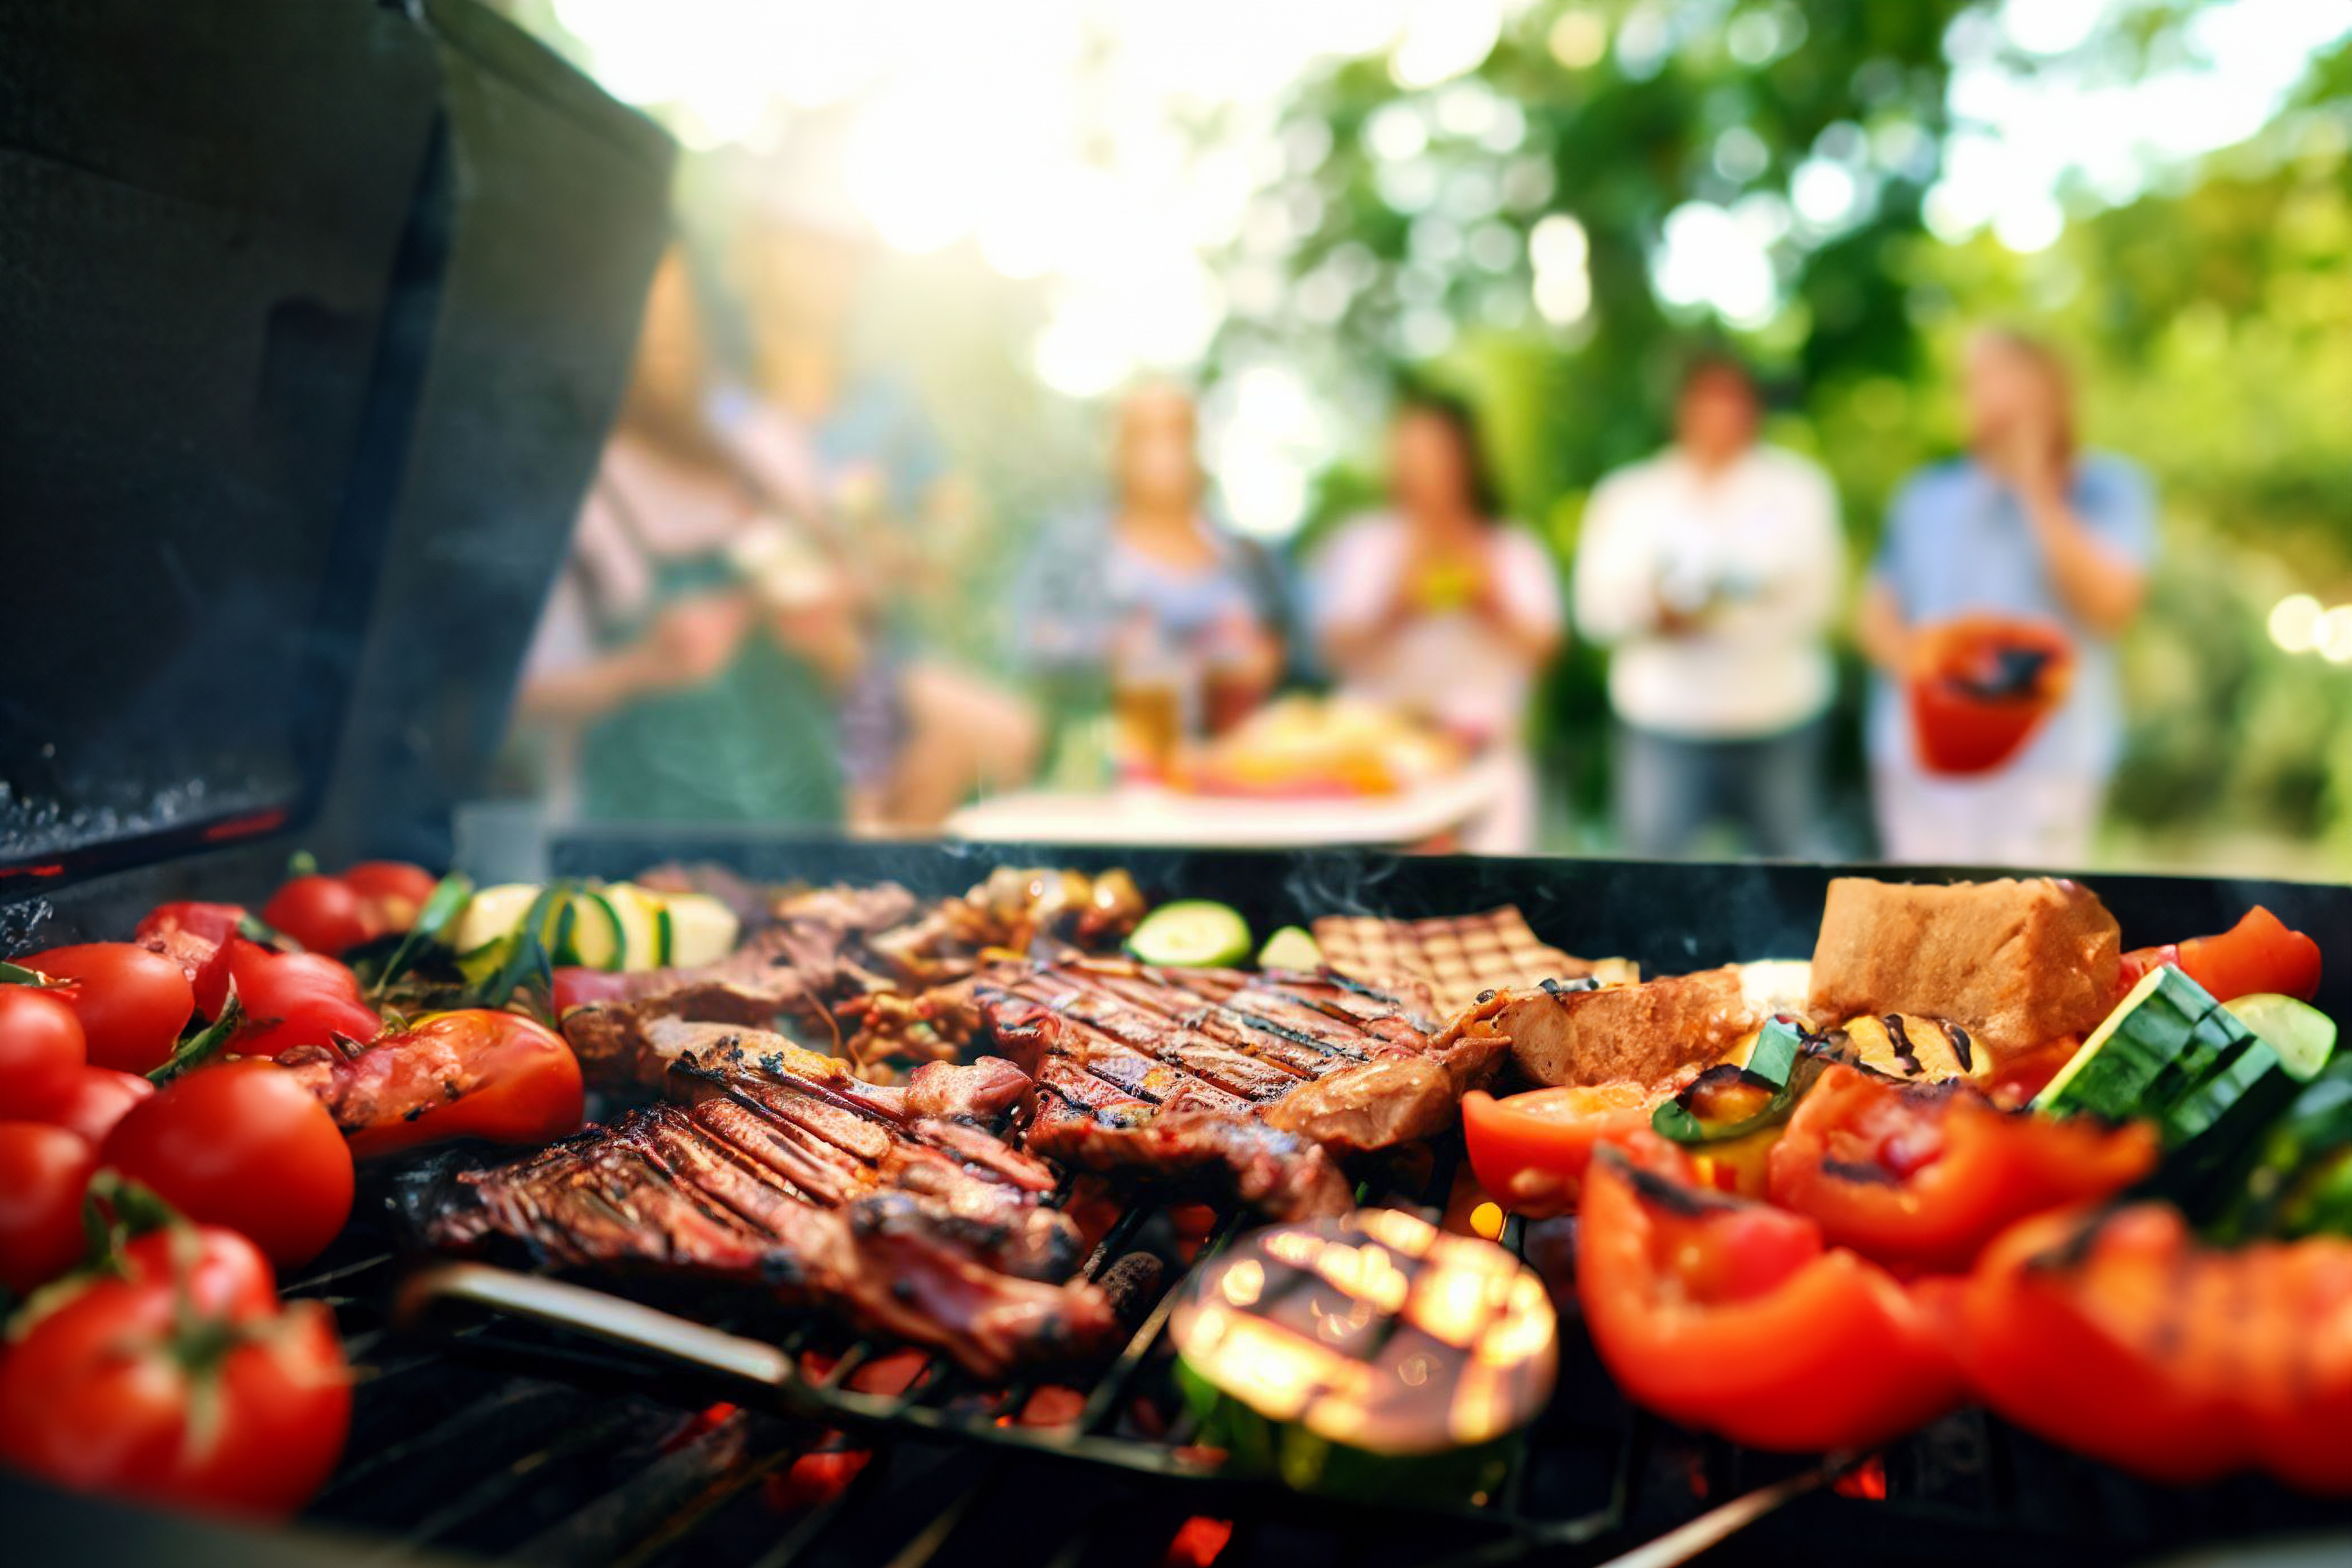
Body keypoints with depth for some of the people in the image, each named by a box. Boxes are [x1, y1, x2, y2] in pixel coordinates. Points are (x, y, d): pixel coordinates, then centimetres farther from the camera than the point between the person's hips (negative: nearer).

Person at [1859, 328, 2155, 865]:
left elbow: (2110, 607, -9)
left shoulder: (2108, 489, 6)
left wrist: (2037, 493, -10)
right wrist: (1917, 665, -9)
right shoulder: (1926, 494, 14)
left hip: (2043, 765, -3)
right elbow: (1878, 613, 13)